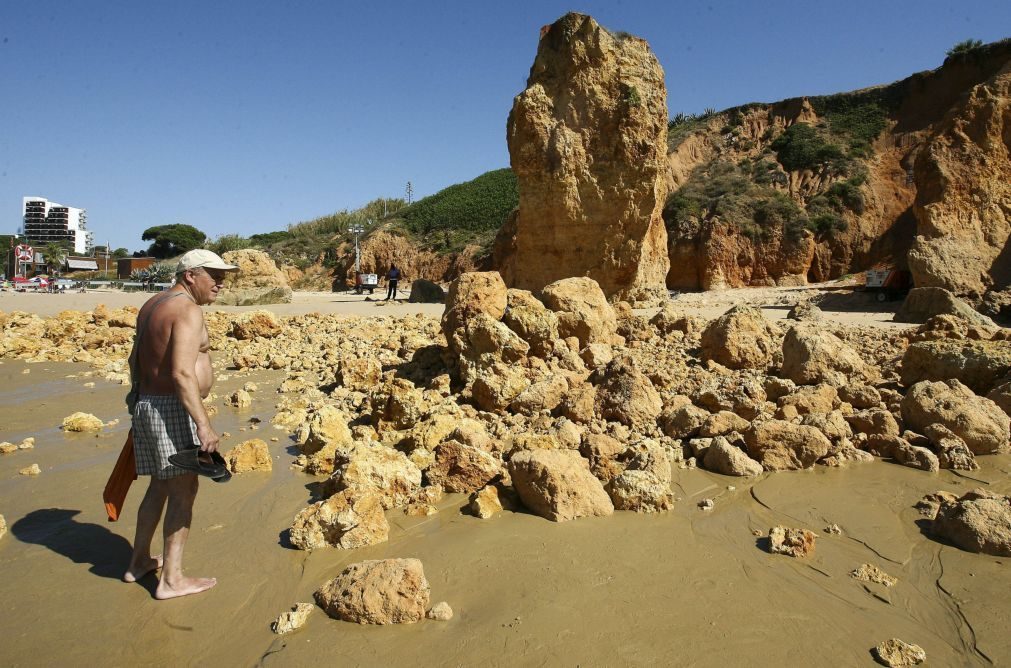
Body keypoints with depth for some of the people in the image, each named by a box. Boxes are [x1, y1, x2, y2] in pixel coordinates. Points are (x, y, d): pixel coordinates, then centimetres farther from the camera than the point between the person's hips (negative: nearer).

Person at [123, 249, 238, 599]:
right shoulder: (187, 310, -16)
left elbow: (136, 360, 21)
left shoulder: (152, 305, 14)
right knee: (183, 490, -1)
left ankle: (139, 561, 33)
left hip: (146, 404, 10)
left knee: (160, 486, 21)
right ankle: (171, 579, 6)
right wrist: (204, 424, -26)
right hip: (172, 409, -10)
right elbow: (182, 373, -25)